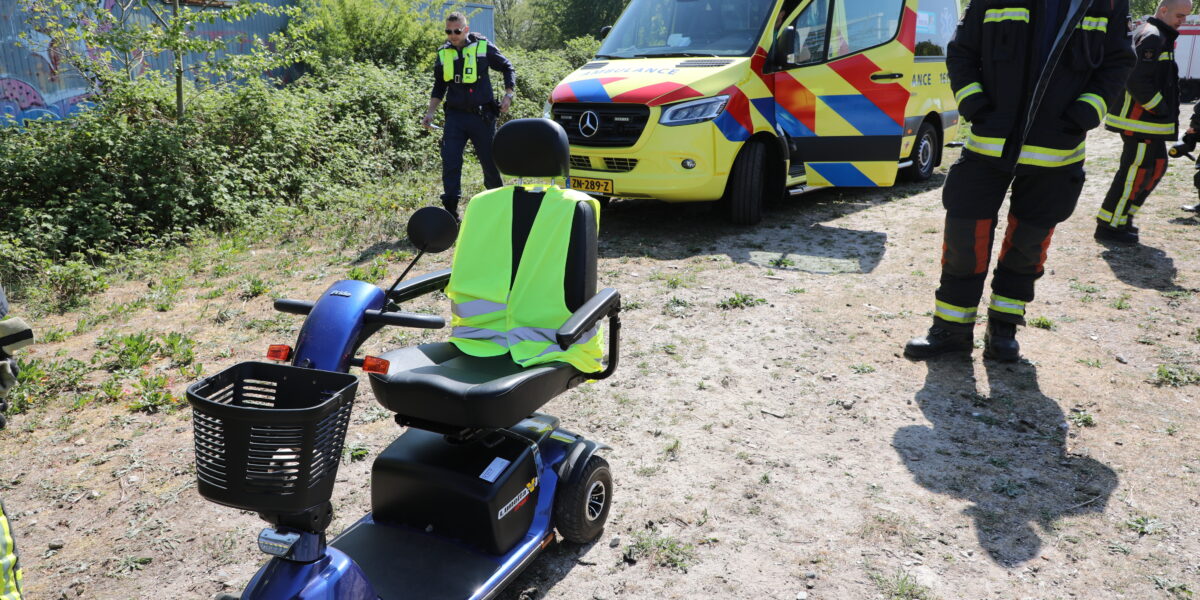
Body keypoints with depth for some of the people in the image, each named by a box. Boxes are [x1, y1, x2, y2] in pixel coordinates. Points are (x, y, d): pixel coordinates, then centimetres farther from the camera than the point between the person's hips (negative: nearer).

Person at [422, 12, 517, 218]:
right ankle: (450, 209, -3)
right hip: (455, 116, 2)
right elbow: (439, 87, 18)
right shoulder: (443, 53, 9)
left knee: (490, 160, 6)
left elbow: (508, 68, 9)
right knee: (450, 162, -7)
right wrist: (430, 112, 9)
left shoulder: (484, 47, -1)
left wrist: (508, 94, -3)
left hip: (482, 115, -2)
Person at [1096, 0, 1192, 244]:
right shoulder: (1152, 37, -14)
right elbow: (1136, 80, -25)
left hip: (1150, 121, 11)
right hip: (1141, 120, -11)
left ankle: (1123, 217, 21)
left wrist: (1164, 110, 15)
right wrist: (1159, 108, -17)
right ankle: (1109, 226, -3)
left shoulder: (1160, 37, 20)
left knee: (1157, 166, 16)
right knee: (1136, 171, -8)